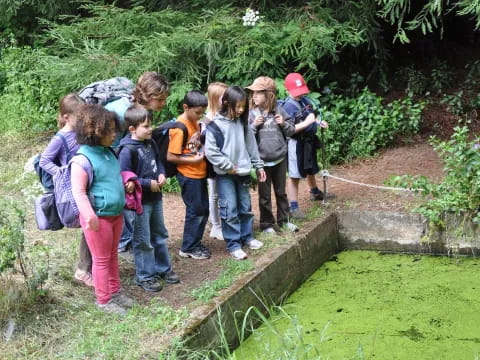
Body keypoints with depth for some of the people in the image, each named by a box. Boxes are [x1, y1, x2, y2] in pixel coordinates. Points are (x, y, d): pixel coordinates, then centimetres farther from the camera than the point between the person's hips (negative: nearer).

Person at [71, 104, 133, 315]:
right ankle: (103, 300, 18)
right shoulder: (83, 159, -20)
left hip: (116, 214, 8)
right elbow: (78, 191, -23)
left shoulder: (109, 152, 5)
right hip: (99, 217, -8)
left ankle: (115, 292, 34)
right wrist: (89, 215, -32)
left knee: (112, 255, 20)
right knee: (101, 259, 5)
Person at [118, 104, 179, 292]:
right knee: (143, 240, 4)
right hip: (140, 201, -8)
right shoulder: (127, 150, -21)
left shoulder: (150, 143, 4)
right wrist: (148, 183, -20)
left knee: (160, 234, 19)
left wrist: (161, 174, -1)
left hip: (155, 196, 8)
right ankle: (144, 276, 17)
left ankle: (163, 268, 35)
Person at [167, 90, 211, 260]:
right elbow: (170, 157, -20)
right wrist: (193, 160, -17)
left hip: (200, 174, 8)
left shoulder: (194, 122, 6)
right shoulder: (179, 128, -19)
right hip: (188, 176, -8)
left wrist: (203, 152, 1)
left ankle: (196, 243, 27)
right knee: (195, 211, 1)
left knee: (203, 210, 14)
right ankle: (188, 248, 15)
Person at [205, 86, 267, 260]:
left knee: (245, 207, 15)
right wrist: (228, 166, -13)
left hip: (243, 172, 6)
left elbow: (251, 145, 13)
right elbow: (210, 151, -15)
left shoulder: (243, 123, 4)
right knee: (230, 210, -5)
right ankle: (233, 244, 4)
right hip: (224, 174, -5)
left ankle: (247, 236, 30)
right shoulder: (216, 124, -13)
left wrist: (258, 166, 14)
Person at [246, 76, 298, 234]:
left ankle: (284, 220, 30)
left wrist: (284, 124, -12)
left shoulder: (278, 110, -1)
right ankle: (267, 223, 20)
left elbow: (291, 131, 7)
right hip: (262, 161, -2)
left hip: (280, 159, 3)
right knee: (265, 195, 8)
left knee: (281, 192, 16)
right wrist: (254, 125, -21)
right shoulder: (251, 113, -7)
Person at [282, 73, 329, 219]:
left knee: (311, 170, 28)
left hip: (309, 140, 8)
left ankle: (315, 192, 52)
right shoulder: (288, 106, -21)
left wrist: (319, 122, 1)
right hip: (296, 143, -8)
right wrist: (306, 123, -32)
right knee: (294, 175, -1)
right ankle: (293, 207, 6)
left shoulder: (305, 100, 2)